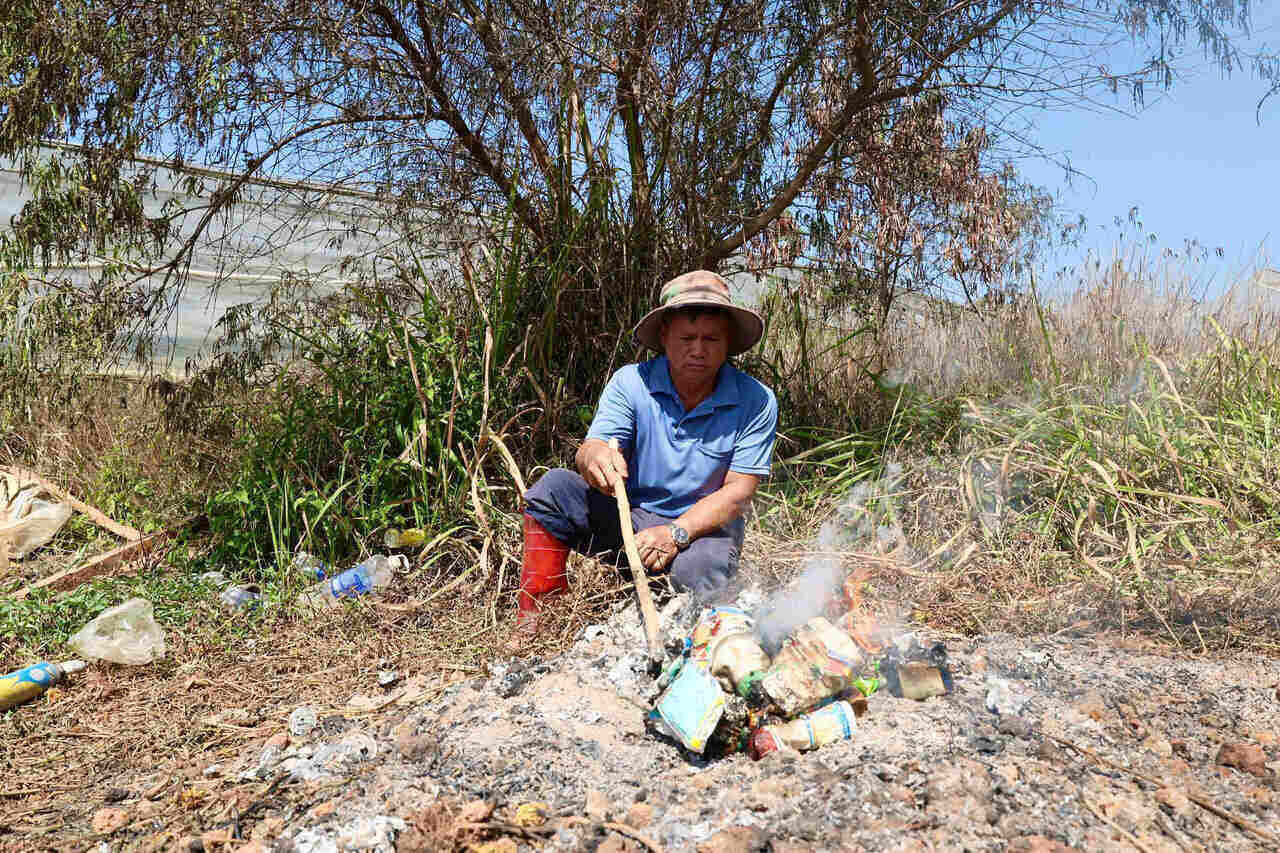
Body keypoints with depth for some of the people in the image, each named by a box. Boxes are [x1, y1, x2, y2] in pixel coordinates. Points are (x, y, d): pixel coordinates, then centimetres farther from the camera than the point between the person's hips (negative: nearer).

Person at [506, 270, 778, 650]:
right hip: (627, 519, 2)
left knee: (702, 571, -37)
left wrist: (676, 533, -26)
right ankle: (537, 616, -11)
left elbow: (739, 491, -12)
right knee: (553, 487, -21)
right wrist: (595, 458, -44)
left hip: (703, 528, -2)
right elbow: (589, 450, -16)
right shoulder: (631, 382, -6)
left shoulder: (756, 402, -9)